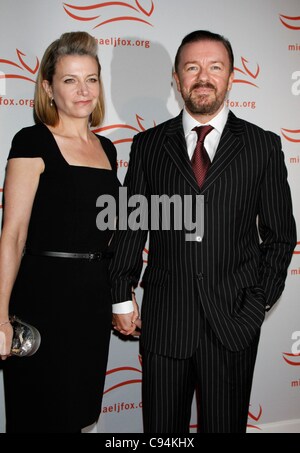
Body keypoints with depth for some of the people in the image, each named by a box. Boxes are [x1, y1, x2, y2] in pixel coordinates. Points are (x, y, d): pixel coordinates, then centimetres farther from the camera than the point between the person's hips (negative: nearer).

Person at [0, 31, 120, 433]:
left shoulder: (106, 148, 11)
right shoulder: (33, 142, -9)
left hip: (95, 294, 6)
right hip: (44, 293, -6)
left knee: (79, 411, 18)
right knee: (42, 416, 8)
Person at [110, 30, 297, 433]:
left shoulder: (263, 146, 2)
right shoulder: (148, 145, 5)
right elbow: (130, 226, 7)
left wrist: (258, 303, -2)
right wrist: (121, 297, 3)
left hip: (233, 320, 0)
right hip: (163, 318, 1)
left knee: (226, 424, 14)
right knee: (162, 427, 13)